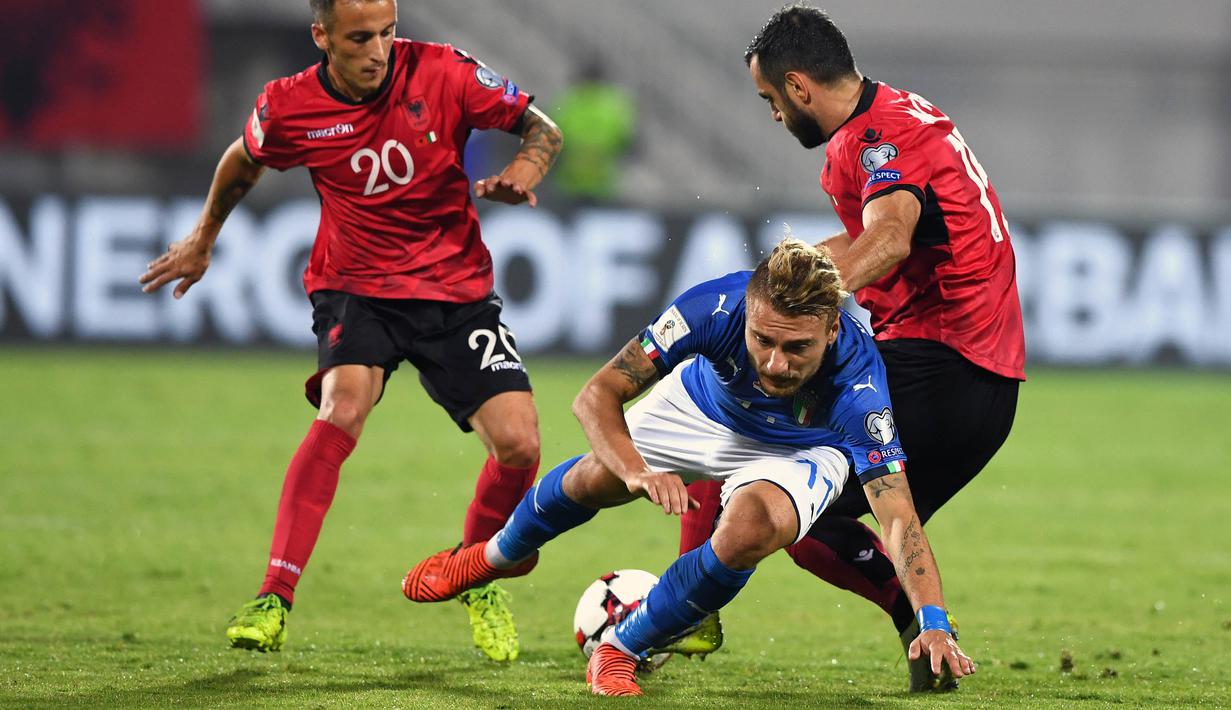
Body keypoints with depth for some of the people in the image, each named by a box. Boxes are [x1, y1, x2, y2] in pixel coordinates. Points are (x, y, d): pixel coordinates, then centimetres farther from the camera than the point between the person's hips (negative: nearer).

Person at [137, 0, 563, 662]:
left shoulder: (443, 73, -13)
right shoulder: (290, 106, -10)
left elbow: (541, 129, -2)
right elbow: (244, 162, 13)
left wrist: (520, 173, -24)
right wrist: (203, 238, 28)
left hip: (457, 289, 1)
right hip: (355, 288, -1)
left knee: (518, 443, -12)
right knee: (342, 408, -30)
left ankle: (477, 577, 19)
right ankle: (273, 600, -29)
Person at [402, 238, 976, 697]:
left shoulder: (858, 384, -44)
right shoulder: (717, 305, -40)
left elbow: (899, 518, -45)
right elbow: (597, 395, -33)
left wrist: (933, 623, -58)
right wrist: (638, 472, -50)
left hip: (801, 449, -2)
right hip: (703, 405, 2)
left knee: (748, 532, -29)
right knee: (594, 478, 13)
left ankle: (621, 649, -5)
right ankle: (500, 554, 50)